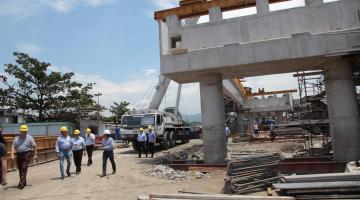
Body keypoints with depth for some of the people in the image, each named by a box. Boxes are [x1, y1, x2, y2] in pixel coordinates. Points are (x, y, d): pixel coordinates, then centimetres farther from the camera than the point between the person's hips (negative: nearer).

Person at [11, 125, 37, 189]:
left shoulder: (30, 138, 0)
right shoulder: (16, 139, 9)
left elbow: (34, 146, 1)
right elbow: (13, 147, 5)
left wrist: (35, 154, -2)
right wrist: (12, 155, -9)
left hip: (27, 154, -4)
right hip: (19, 155, 5)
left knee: (24, 168, -13)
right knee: (20, 169, 11)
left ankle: (21, 183, -11)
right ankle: (24, 182, 24)